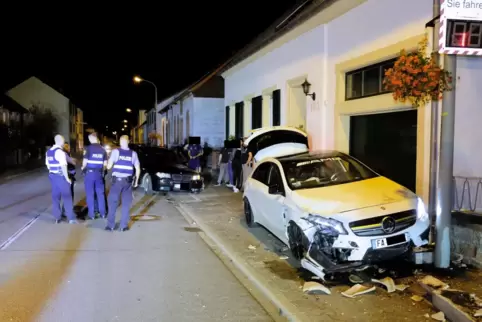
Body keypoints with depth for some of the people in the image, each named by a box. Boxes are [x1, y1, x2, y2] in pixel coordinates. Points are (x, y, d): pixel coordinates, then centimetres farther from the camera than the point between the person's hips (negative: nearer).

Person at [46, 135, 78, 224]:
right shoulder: (60, 151, -17)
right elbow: (63, 166, -21)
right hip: (61, 176, -8)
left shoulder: (48, 151, 9)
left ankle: (57, 217, 18)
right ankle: (71, 218, 3)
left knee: (55, 196, 12)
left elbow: (48, 165, 15)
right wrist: (67, 178, -15)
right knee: (67, 197, -1)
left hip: (52, 176, 8)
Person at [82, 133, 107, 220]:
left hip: (89, 172, -4)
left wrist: (83, 167, 9)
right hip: (99, 173, 4)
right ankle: (102, 213, 14)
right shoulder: (102, 149, 4)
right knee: (100, 193, 11)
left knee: (90, 194, 3)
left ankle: (92, 214, 6)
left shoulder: (88, 148, -10)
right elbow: (105, 163, 5)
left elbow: (85, 162, -11)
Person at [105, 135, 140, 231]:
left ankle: (110, 225, 7)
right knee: (126, 203, 6)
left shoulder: (116, 151, -5)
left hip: (117, 180, -2)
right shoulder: (133, 153, 3)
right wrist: (136, 180, 15)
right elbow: (138, 168, 4)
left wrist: (110, 162, 16)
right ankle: (123, 226, 8)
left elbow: (109, 166, -6)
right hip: (128, 181, 2)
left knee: (113, 202, 6)